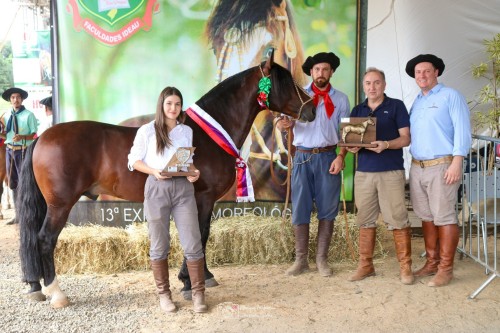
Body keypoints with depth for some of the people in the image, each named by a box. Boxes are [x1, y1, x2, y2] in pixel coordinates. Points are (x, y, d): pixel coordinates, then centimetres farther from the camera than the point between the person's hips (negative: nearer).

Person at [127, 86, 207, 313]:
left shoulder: (187, 131, 11)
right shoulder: (147, 131, 1)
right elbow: (134, 160, 1)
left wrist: (194, 172, -3)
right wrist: (154, 171, -16)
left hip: (183, 188, 2)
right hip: (157, 188, -2)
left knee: (192, 243, -1)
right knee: (159, 245, 6)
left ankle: (198, 293, 12)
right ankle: (164, 294, 21)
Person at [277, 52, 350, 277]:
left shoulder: (340, 99, 7)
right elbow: (289, 121, -1)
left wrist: (341, 156, -9)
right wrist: (284, 124, -25)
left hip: (327, 157, 0)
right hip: (302, 157, 0)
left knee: (327, 209, 4)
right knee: (300, 209, 2)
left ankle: (322, 259, 17)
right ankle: (301, 260, 13)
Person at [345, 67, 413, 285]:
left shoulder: (396, 106, 4)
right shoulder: (357, 110, 15)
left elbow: (406, 138, -2)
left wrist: (386, 145, -20)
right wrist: (351, 147, -8)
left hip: (391, 171, -4)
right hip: (363, 172, 4)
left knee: (397, 219, -3)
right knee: (365, 220, 7)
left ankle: (405, 267, 7)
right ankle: (365, 265, 16)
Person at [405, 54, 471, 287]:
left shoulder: (450, 96, -2)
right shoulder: (416, 102, 18)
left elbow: (462, 130, -9)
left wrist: (457, 162, -18)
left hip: (441, 166, -6)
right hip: (417, 167, 6)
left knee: (444, 218, -3)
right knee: (426, 217, 11)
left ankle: (445, 268, 5)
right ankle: (431, 263, 21)